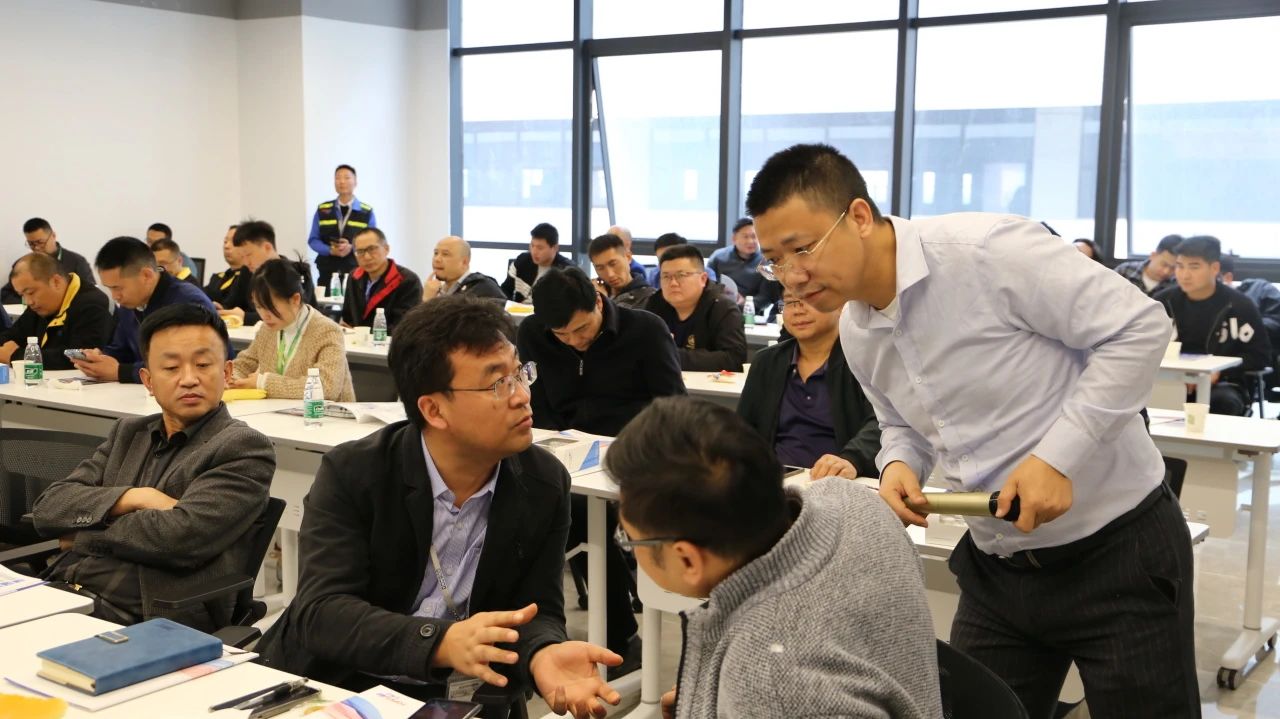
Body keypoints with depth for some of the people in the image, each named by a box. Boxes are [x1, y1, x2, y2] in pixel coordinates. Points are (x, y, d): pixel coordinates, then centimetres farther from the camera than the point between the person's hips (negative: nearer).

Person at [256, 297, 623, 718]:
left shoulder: (545, 485, -6)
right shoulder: (351, 474, -13)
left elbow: (537, 611, -5)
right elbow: (320, 611, -21)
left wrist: (543, 654, -29)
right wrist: (442, 641, -37)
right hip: (328, 685, -1)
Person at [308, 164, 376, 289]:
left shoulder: (366, 212, 3)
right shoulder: (322, 210, 9)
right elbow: (313, 240, 10)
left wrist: (352, 248, -16)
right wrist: (330, 250, -11)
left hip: (356, 272, -2)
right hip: (327, 271, 2)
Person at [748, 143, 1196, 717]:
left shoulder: (987, 249, -22)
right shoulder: (856, 334, 1)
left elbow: (1139, 327, -20)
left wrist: (1057, 455, -25)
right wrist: (899, 465, -7)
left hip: (1117, 546, -6)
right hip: (997, 566, 6)